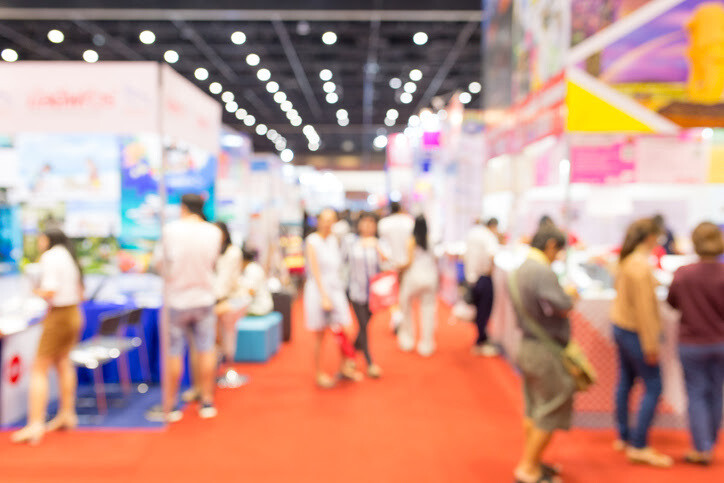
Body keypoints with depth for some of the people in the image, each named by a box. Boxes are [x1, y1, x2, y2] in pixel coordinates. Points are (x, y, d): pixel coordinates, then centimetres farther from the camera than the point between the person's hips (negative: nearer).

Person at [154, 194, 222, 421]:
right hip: (204, 298, 2)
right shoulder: (214, 232, -6)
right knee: (206, 351, 11)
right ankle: (207, 402, 17)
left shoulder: (171, 230, -11)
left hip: (177, 300, -1)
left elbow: (160, 261, -1)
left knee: (174, 354, 8)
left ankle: (170, 406, 19)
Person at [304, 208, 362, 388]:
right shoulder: (312, 241, -9)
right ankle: (318, 373, 20)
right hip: (318, 290, -5)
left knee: (344, 331, 4)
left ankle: (344, 367, 26)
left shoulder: (334, 240, 9)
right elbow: (315, 272, -13)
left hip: (336, 289, 5)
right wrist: (324, 296, -17)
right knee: (319, 335, 5)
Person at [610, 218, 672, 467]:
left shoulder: (626, 261, 7)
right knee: (653, 387, -2)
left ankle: (623, 437, 24)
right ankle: (638, 447, 3)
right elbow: (644, 308, -21)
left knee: (625, 381, 15)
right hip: (635, 332, -9)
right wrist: (651, 344, -17)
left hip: (620, 327, 9)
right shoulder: (641, 266, -21)